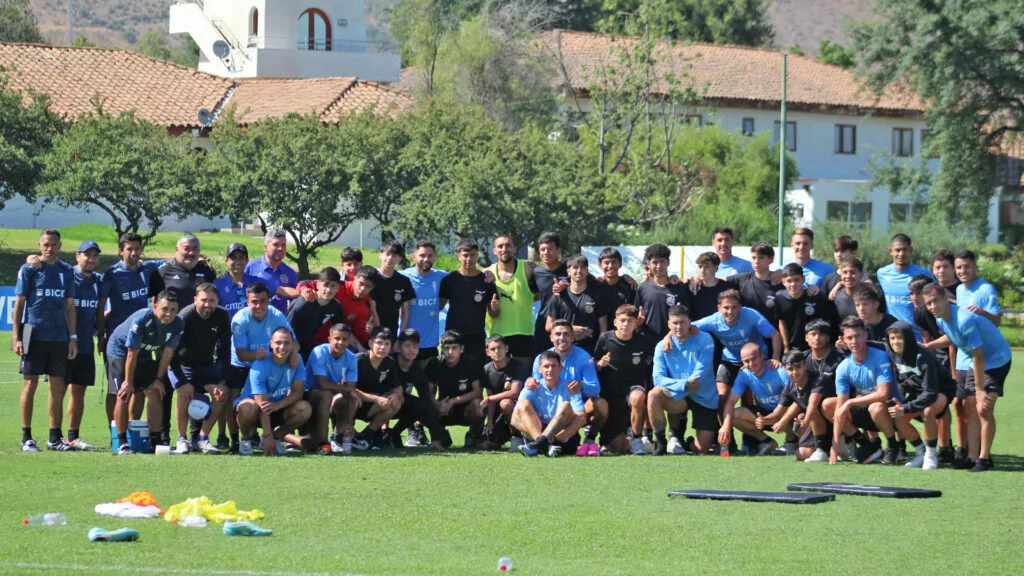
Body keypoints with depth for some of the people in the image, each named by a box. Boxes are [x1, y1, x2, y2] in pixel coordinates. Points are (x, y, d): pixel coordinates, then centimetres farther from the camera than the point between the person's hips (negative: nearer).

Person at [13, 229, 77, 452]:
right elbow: (19, 303, 0)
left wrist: (73, 337, 8)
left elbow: (70, 306, 14)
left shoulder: (67, 272, 11)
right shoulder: (29, 269, 1)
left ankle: (55, 437, 10)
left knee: (58, 387, 4)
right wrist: (16, 336, -7)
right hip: (34, 336, -3)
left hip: (59, 338, 3)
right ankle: (26, 437, 2)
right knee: (30, 385, -1)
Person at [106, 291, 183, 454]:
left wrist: (159, 379, -4)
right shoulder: (141, 320, -36)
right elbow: (132, 354, -26)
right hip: (120, 350, -5)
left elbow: (167, 352, -8)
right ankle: (122, 443, -8)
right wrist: (128, 382, -18)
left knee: (155, 393, -4)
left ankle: (156, 441, 1)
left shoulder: (178, 324, -20)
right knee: (123, 395, -13)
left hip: (145, 354, 5)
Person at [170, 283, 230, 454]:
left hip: (207, 364, 4)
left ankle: (202, 439, -6)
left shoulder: (222, 316, -13)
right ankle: (182, 439, -16)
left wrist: (222, 382, -16)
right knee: (185, 394, -29)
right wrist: (183, 382, -29)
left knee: (223, 394, -15)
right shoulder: (185, 317, -26)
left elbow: (225, 350, -8)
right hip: (183, 364, -4)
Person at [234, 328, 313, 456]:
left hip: (278, 411, 4)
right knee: (248, 407, -39)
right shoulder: (261, 365, -24)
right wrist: (268, 437, -32)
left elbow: (298, 392, -14)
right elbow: (262, 404, -27)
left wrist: (278, 404, -34)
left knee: (305, 409, -23)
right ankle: (246, 439, -7)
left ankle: (276, 435, 1)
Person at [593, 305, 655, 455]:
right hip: (611, 395, 1)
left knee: (637, 397, -41)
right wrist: (600, 364, -15)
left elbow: (652, 371, 7)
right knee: (618, 447, -5)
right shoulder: (605, 340, -2)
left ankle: (637, 439, -19)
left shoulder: (645, 343, -3)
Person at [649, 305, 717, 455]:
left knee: (701, 449, -8)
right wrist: (684, 384, -30)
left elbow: (701, 374, -16)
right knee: (654, 395, -31)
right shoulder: (662, 347, -4)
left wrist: (676, 386, -23)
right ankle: (660, 442, -12)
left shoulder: (704, 340, -10)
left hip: (705, 399, -1)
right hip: (680, 397, 1)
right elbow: (658, 379, -15)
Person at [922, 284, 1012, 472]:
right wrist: (929, 346, 4)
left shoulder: (964, 320, -34)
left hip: (995, 360, -8)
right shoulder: (940, 318, -7)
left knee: (984, 409, -16)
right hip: (966, 362, 8)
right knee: (969, 409, 3)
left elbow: (978, 358, -30)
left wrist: (980, 390, -26)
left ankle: (984, 458, -10)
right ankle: (973, 456, 8)